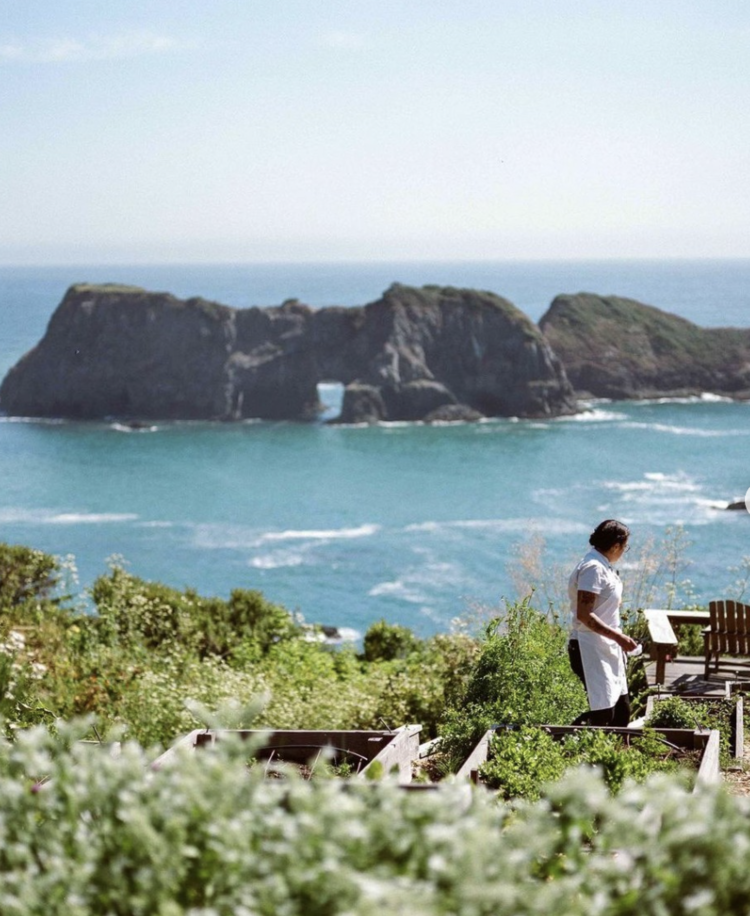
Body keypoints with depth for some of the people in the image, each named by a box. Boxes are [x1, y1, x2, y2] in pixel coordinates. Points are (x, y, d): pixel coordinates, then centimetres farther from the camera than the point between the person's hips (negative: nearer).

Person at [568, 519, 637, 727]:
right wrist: (618, 637, -23)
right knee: (603, 714, -13)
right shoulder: (593, 568, -17)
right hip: (591, 650, -10)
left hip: (607, 649, 10)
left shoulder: (603, 566, 13)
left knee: (622, 711, 11)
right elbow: (584, 615, -23)